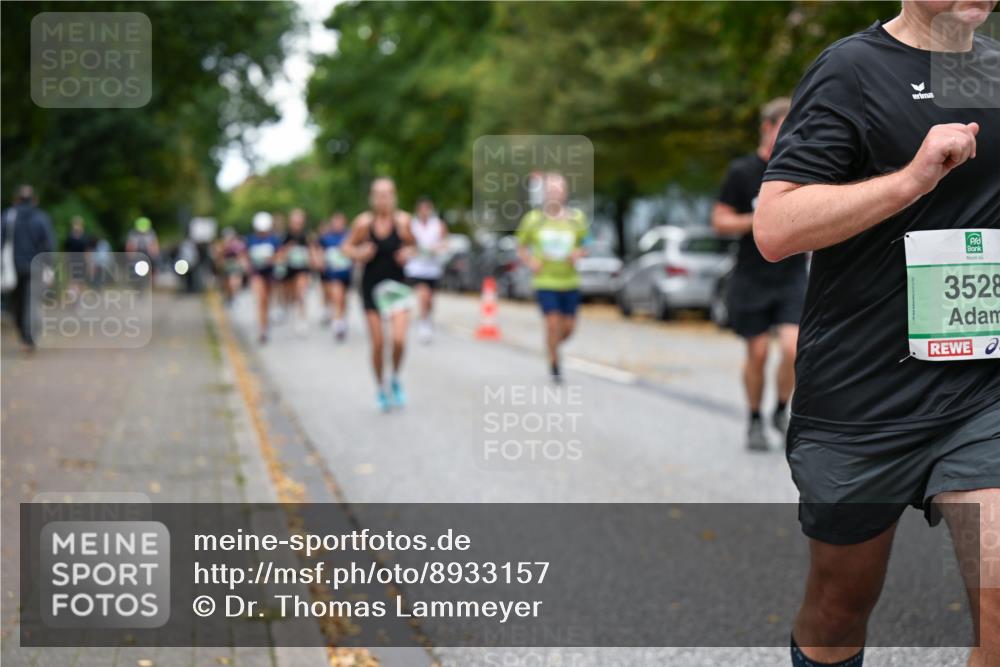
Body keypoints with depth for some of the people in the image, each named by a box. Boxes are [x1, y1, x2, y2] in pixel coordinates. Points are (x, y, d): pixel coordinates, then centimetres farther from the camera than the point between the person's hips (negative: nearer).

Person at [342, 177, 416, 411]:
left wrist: (408, 253, -13)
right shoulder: (364, 222, -10)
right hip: (371, 286, 0)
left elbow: (411, 245, 9)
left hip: (396, 285, 0)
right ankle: (381, 389, 24)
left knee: (399, 340, -14)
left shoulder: (402, 220, -7)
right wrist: (358, 254, -18)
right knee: (377, 344, 2)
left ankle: (396, 379, 15)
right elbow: (348, 247, 3)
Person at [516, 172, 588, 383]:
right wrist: (530, 261, -12)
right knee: (553, 322, -13)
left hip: (570, 281, 3)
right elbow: (521, 247, 7)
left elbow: (584, 245, 10)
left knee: (568, 327, 4)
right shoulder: (533, 219, -4)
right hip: (545, 281, -2)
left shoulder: (576, 218, 0)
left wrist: (578, 254, -12)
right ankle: (554, 363, 9)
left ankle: (554, 345, 38)